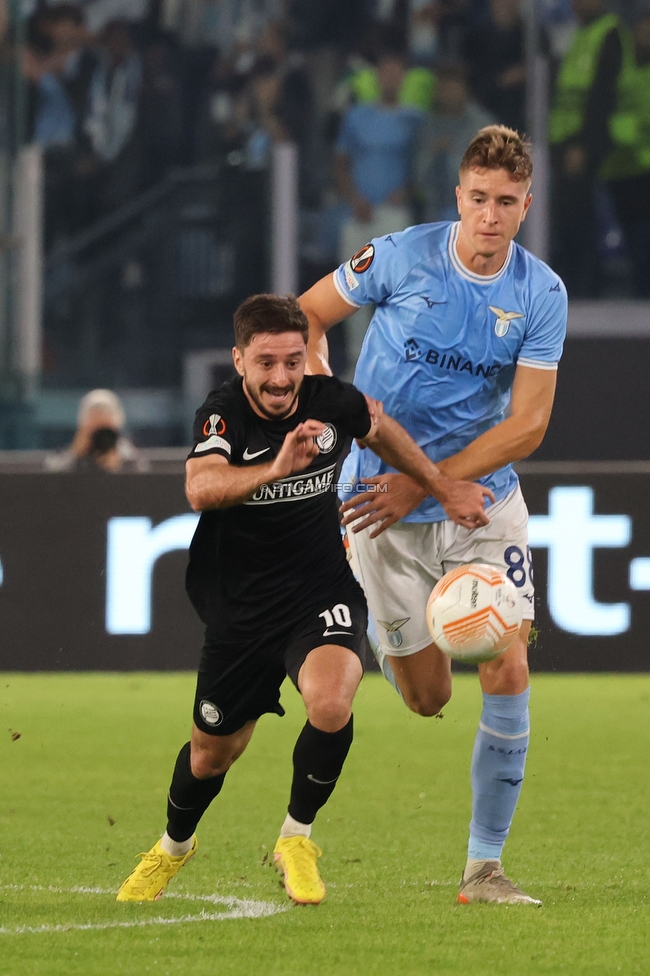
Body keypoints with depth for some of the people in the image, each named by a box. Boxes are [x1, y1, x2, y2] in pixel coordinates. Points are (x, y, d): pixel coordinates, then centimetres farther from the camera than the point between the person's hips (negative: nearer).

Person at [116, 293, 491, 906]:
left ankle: (296, 839, -4)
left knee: (330, 705, -29)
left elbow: (379, 429, 15)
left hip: (322, 594, 1)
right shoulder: (222, 414, -20)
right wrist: (275, 468, -56)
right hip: (239, 608, -1)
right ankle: (174, 846, 47)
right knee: (211, 754, 14)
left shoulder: (331, 401, -11)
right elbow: (201, 488, -41)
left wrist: (444, 490, 18)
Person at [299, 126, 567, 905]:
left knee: (507, 672, -12)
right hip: (387, 502, -1)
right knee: (427, 698, 2)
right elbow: (307, 314, 4)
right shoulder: (400, 258, -11)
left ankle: (484, 865, -1)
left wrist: (424, 483, -19)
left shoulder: (541, 294, -8)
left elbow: (527, 424, -11)